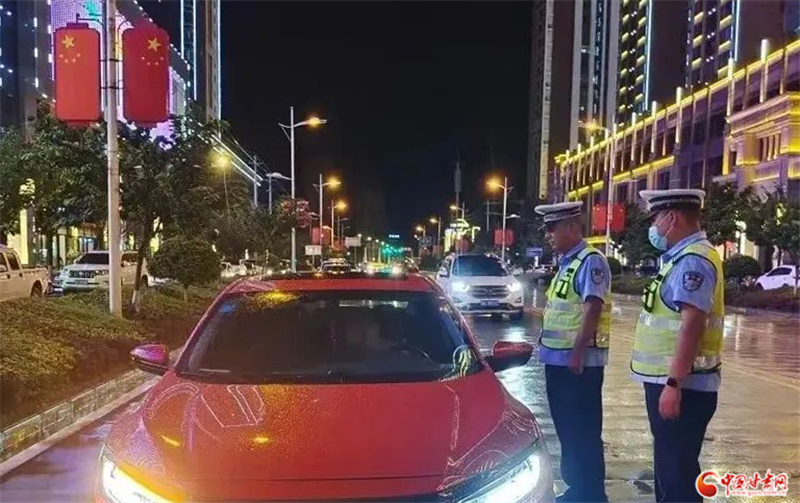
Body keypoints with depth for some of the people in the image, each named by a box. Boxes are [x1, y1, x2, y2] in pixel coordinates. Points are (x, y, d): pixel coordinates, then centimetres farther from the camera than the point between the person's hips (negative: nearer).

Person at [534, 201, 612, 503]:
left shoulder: (591, 261, -13)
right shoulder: (566, 263, 15)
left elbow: (593, 309, -21)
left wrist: (577, 353, -24)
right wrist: (547, 347, 18)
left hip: (579, 361, -9)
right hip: (557, 359, 9)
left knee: (584, 431, 2)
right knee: (566, 428, 18)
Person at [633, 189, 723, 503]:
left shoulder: (693, 260, -17)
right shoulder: (681, 257, 14)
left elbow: (692, 325, -25)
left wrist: (673, 384, -25)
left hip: (681, 386, -10)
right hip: (666, 380, 10)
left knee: (677, 470, -1)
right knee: (668, 464, 21)